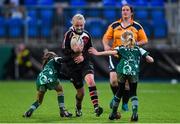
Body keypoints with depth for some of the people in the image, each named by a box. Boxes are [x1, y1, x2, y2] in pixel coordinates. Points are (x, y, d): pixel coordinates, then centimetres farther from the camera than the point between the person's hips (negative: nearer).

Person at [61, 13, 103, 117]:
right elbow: (64, 50, -4)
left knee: (90, 80, -29)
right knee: (80, 91, 5)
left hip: (85, 62, 1)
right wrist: (74, 54, -20)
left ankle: (96, 107, -35)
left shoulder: (86, 35, 5)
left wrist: (83, 57, -10)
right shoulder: (69, 34, -2)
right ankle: (78, 108, 37)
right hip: (72, 65, -1)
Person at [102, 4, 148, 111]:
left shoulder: (137, 26, 4)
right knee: (113, 79, -15)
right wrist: (106, 45, -17)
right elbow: (106, 37, 4)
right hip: (116, 55, 0)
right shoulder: (114, 25, 5)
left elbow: (144, 40, 7)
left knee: (127, 81, 1)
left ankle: (125, 103, 19)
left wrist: (135, 43, -12)